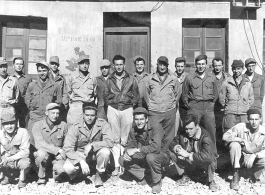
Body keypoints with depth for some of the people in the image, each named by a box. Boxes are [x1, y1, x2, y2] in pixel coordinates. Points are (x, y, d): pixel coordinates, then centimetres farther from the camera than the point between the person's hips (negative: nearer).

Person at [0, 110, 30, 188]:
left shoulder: (23, 132, -19)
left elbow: (25, 151, -22)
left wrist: (9, 158, -31)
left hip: (21, 159, -4)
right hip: (7, 160, 4)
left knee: (25, 163, -36)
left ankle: (22, 178, 0)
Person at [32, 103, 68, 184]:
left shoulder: (63, 125, -1)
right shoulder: (38, 125, -7)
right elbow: (39, 144, -19)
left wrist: (62, 153, -12)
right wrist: (57, 150, -25)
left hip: (58, 156, 1)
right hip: (43, 156, 0)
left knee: (60, 169, -29)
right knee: (41, 153, -34)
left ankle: (56, 175, 12)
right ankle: (41, 177, -6)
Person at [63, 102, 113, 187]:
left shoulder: (102, 123, -16)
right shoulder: (75, 127, -16)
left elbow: (110, 142, -25)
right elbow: (68, 148, -20)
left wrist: (92, 145, -32)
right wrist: (81, 161, -33)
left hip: (96, 153, 0)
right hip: (80, 154, 0)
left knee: (105, 151, -33)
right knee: (67, 168, -27)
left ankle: (99, 175, -5)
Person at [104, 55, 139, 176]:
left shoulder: (131, 79, 7)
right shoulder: (110, 80, 10)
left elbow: (136, 95, 9)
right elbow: (106, 95, 14)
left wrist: (132, 106, 0)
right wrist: (109, 105, 4)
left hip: (127, 109, -1)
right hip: (113, 109, 1)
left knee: (125, 139, 0)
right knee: (115, 139, 1)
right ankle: (116, 166, 5)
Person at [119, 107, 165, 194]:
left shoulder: (155, 128, -24)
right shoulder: (133, 130, -5)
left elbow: (155, 147, -37)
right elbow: (129, 145, -1)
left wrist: (136, 150, -37)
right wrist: (127, 152, -26)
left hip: (159, 157, -5)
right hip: (143, 158, 5)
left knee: (150, 157, -40)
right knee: (122, 160, -11)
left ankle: (157, 182, -12)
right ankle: (142, 177, 4)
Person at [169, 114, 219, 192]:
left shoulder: (205, 137, -30)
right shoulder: (183, 134, -14)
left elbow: (208, 156, -45)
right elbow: (173, 142, 1)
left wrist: (188, 155, -39)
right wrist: (176, 147, -25)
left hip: (203, 162, -4)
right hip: (190, 162, 4)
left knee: (209, 160, -39)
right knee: (172, 153, -16)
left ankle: (210, 181, -4)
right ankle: (185, 176, 5)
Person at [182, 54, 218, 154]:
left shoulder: (212, 77, 10)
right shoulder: (189, 78, 3)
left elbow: (215, 94, 19)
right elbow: (184, 94, 10)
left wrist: (211, 104, 12)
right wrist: (188, 105, 6)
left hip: (208, 108, 2)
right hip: (194, 108, -1)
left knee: (211, 133, 2)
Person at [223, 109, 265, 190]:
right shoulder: (240, 127, -20)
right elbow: (225, 136, -25)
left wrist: (254, 155, -33)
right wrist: (242, 140, -33)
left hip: (255, 159, 0)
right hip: (241, 157, 0)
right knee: (235, 145, -33)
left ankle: (256, 175, 12)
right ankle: (236, 176, -21)